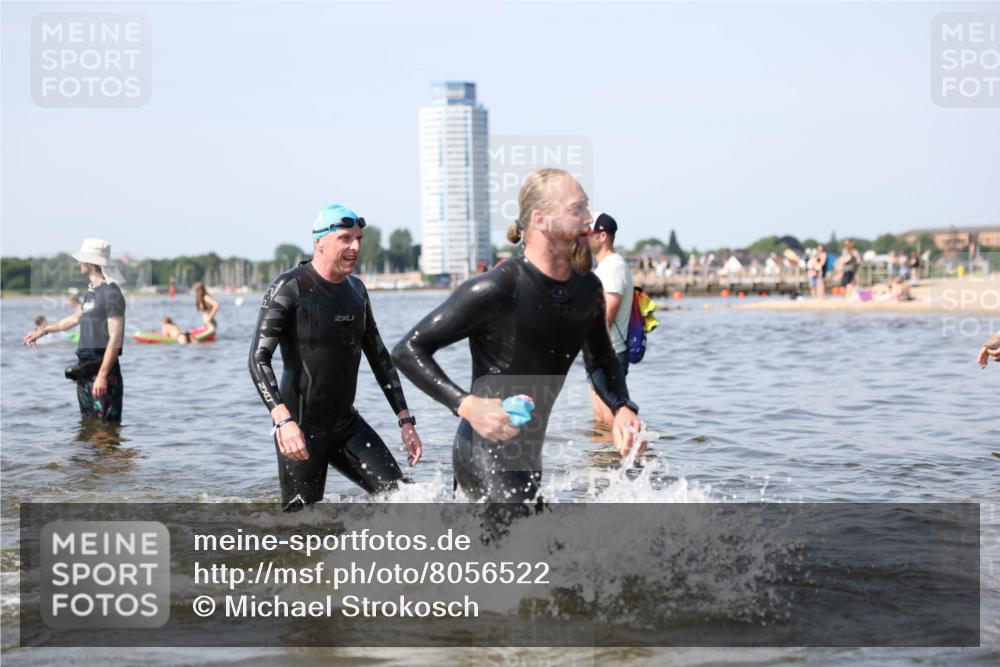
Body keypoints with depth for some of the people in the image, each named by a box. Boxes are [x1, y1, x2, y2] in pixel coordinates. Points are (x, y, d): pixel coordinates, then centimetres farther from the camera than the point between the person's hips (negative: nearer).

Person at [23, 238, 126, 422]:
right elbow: (77, 318, 33)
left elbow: (115, 338, -20)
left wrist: (102, 375, -26)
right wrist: (43, 330, 41)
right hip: (85, 369, 10)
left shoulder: (111, 294, -14)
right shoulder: (92, 292, 14)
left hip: (103, 370, -10)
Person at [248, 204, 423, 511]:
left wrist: (405, 420, 10)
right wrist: (284, 421, -30)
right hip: (300, 428, -6)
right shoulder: (289, 288, -12)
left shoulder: (356, 290, 10)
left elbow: (379, 358, 17)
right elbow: (258, 360, -18)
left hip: (346, 424, 6)